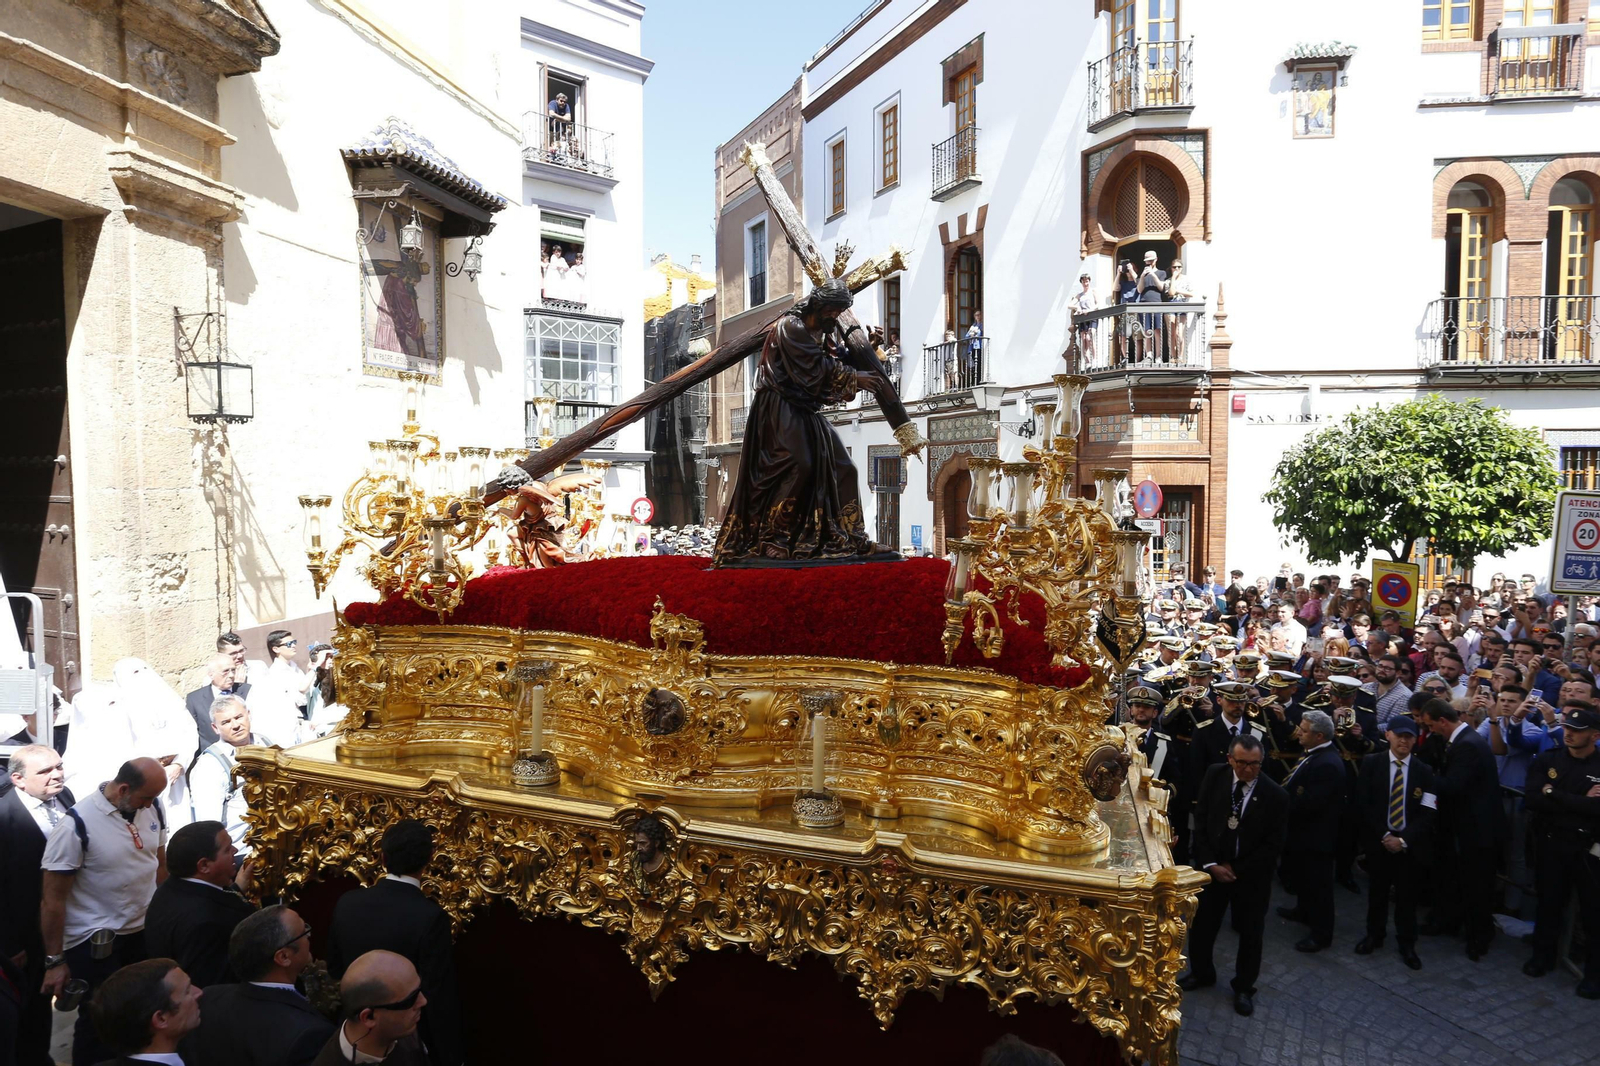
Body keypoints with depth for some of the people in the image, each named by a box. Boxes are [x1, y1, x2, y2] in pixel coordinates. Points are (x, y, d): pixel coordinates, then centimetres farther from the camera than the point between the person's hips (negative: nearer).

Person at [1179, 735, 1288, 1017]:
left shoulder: (1276, 795, -18)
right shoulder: (1215, 776, -11)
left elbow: (1273, 845, -12)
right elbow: (1200, 821, -6)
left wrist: (1237, 870, -12)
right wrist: (1210, 863, -12)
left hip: (1252, 874, -2)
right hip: (1212, 866, 2)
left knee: (1250, 932, 14)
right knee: (1201, 924, 16)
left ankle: (1244, 987, 36)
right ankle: (1201, 972, 40)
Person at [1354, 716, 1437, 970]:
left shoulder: (1424, 771, -1)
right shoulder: (1371, 763, -3)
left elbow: (1427, 814, -5)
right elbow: (1365, 804, -5)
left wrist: (1404, 839, -16)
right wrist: (1384, 835, -13)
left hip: (1411, 844, 0)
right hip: (1378, 841, 0)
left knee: (1407, 895, 9)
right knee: (1378, 891, 14)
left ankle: (1407, 945, 25)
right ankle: (1374, 935, 31)